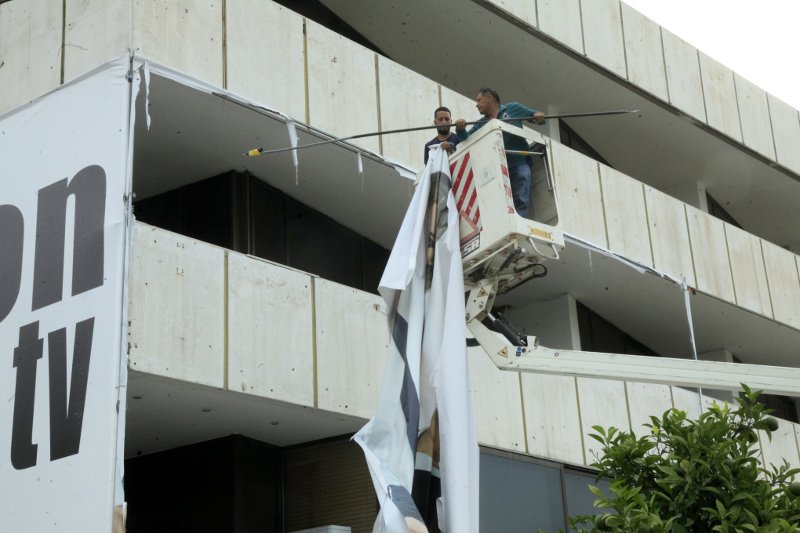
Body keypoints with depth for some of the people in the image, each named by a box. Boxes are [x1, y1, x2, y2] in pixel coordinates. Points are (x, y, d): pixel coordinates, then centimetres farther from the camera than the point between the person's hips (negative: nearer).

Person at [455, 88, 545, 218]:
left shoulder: (512, 108, 10)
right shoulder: (481, 124, 20)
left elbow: (537, 116, 11)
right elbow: (467, 139, 8)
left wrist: (539, 116, -13)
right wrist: (460, 129, -13)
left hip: (519, 164, -4)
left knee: (520, 201, -16)